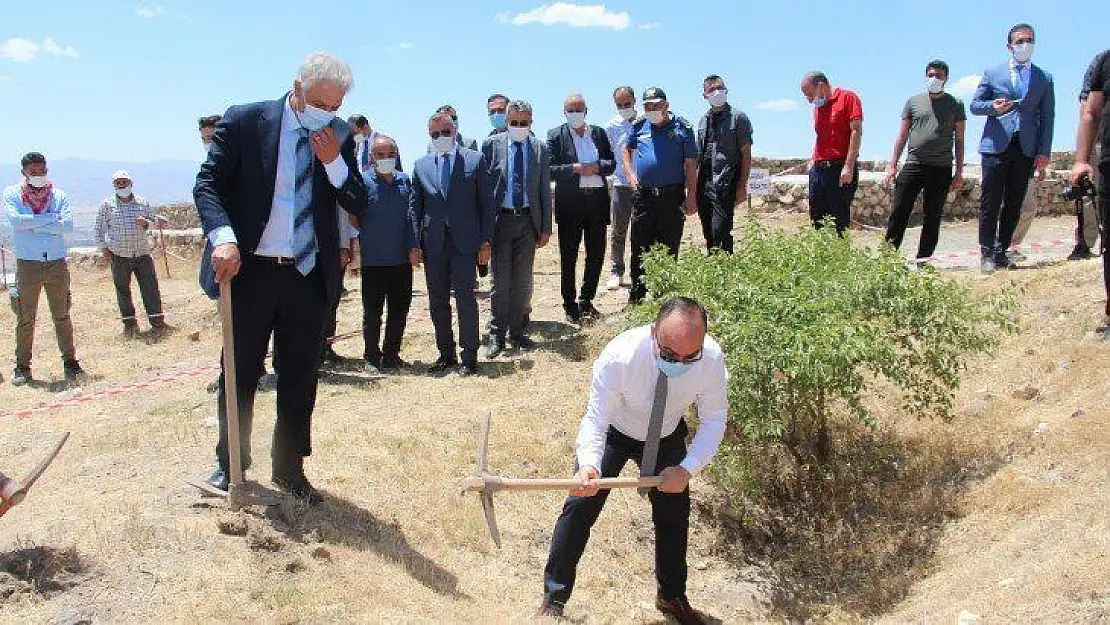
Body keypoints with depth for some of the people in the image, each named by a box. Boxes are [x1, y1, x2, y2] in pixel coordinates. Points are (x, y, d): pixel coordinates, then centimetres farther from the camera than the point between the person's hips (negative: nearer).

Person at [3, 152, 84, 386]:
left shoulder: (59, 195, 7)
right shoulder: (12, 194, 4)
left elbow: (68, 224, -8)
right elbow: (15, 220, -15)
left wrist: (33, 225, -12)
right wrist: (51, 218, -11)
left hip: (57, 264, 1)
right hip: (28, 265, -1)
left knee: (62, 316, 8)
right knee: (25, 319, 3)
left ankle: (70, 361, 15)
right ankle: (22, 366, 13)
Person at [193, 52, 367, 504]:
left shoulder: (339, 137, 5)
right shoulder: (243, 122, -4)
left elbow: (359, 205, 3)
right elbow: (207, 184, -8)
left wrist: (334, 163, -13)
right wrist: (223, 237, -25)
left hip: (309, 275, 3)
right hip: (250, 271, -2)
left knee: (300, 377, 9)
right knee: (240, 373, 10)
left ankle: (288, 467, 23)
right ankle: (230, 463, 28)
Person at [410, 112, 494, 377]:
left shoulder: (475, 160, 3)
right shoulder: (421, 165, 11)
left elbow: (486, 203, 2)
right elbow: (414, 206, 11)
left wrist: (486, 241, -5)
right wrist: (415, 243, 2)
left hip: (465, 242, -3)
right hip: (433, 243, 3)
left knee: (465, 298, -5)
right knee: (437, 302, 8)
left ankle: (469, 357, 3)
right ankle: (446, 354, 19)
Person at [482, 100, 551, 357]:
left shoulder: (540, 148, 6)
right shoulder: (492, 145, 0)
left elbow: (544, 190, 7)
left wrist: (545, 228, 3)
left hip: (528, 221, 2)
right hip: (500, 220, -2)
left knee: (523, 281, 8)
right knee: (501, 282, 0)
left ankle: (518, 331, 20)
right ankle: (497, 334, 9)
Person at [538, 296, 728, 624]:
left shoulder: (712, 359, -32)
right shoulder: (619, 356, -39)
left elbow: (714, 421, -19)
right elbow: (595, 419, -34)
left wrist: (687, 469, -31)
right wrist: (589, 465, -53)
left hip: (667, 437, 3)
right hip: (613, 431, -2)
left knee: (674, 514, 11)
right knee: (581, 505, -10)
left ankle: (672, 597, 37)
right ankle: (554, 599, 8)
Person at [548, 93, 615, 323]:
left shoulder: (599, 133, 12)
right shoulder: (556, 136, 1)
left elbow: (611, 164, 10)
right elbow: (550, 170, -7)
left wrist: (596, 167, -9)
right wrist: (576, 169, -17)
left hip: (597, 201, 4)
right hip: (569, 203, -4)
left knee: (597, 254, 9)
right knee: (568, 257, 3)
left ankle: (586, 301, 25)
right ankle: (570, 306, 14)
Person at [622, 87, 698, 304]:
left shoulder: (682, 128, 1)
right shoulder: (639, 126, 8)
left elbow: (690, 165, 0)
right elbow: (626, 149, 26)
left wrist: (691, 196, -5)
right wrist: (630, 175, 12)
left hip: (672, 195, -2)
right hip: (643, 195, 2)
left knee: (669, 249, 4)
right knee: (639, 248, 4)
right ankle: (637, 293, 15)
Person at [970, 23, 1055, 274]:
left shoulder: (1044, 78, 13)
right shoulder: (992, 74, 10)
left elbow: (1047, 117, 9)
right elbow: (975, 105, 9)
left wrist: (1043, 153, 1)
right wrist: (993, 106, -14)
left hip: (1026, 149, 2)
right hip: (997, 145, -2)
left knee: (1014, 204, 3)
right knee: (991, 203, -5)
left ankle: (1001, 250, 10)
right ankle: (986, 253, -1)